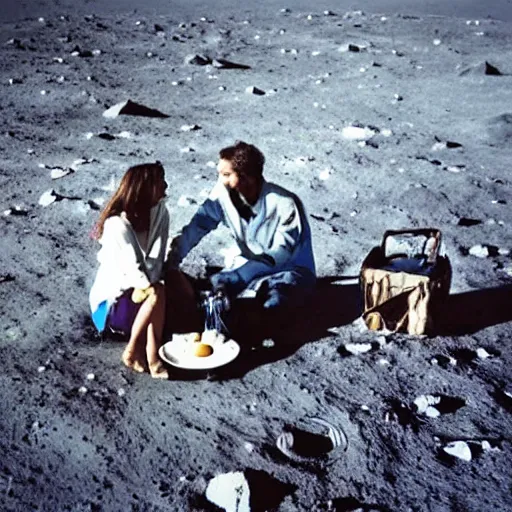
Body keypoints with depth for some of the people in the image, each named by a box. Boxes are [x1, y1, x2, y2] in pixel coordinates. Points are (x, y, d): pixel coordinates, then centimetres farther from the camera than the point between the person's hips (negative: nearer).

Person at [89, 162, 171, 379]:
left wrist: (147, 286, -29)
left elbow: (156, 259, -15)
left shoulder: (160, 212, -6)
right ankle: (132, 351, -19)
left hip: (138, 291, 6)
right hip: (112, 300, -6)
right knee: (157, 295, -30)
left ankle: (150, 356, -24)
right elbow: (132, 268, -26)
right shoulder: (117, 225, -22)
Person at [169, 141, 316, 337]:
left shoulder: (286, 205, -26)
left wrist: (236, 277, -33)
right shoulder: (223, 193, -14)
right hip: (249, 265, 4)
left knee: (269, 303, -36)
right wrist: (171, 260, -15)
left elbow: (279, 256, -25)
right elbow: (197, 226, -5)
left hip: (290, 269, -4)